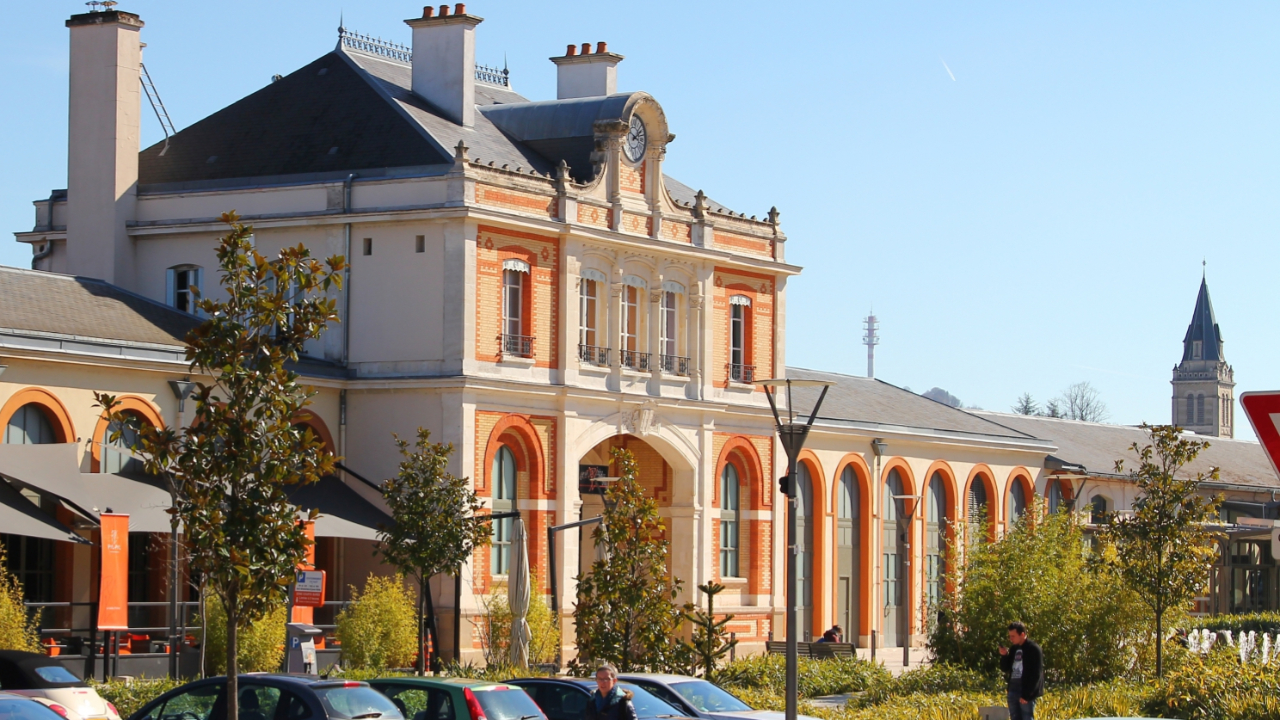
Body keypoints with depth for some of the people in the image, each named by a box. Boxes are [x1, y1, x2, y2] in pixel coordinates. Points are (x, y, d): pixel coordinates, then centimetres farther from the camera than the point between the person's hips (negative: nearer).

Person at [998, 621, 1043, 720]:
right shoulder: (1013, 649, 13)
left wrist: (1026, 695, -16)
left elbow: (1036, 675, -13)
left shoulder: (1033, 649, -9)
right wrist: (1004, 656, -3)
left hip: (1026, 691, -7)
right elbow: (1005, 668, 18)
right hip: (1013, 690, 7)